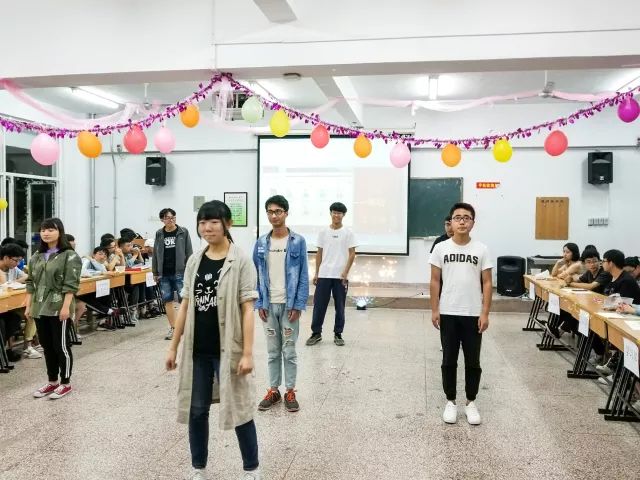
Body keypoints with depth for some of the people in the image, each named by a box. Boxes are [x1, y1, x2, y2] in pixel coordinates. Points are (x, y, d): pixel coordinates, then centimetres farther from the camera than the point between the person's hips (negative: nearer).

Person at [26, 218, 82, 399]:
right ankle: (52, 381, 27)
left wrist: (66, 306, -20)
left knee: (61, 346, 1)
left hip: (58, 308, -7)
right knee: (47, 346, 15)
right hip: (40, 308, 7)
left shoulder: (69, 255, -9)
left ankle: (65, 383, 14)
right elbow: (31, 282, 15)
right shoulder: (37, 256, 12)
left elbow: (70, 284, -14)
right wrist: (28, 305, 10)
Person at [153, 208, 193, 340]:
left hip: (180, 272, -3)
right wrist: (155, 272, 10)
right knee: (167, 301, 7)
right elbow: (155, 254, 12)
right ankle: (173, 328, 17)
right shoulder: (159, 234, 8)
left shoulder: (183, 232, 0)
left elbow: (189, 252, 0)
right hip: (164, 274, 3)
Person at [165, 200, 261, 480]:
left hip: (228, 349, -5)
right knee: (196, 410, 13)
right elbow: (185, 305, 10)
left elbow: (247, 308, -11)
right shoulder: (194, 261, 6)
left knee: (238, 408, 6)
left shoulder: (240, 261, -9)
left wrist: (248, 352, -15)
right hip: (197, 350, 5)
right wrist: (173, 346, 9)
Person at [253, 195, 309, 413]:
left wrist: (298, 305, -10)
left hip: (289, 305, -2)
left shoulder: (298, 241, -5)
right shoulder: (261, 243, 3)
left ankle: (290, 392, 18)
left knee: (289, 351, 6)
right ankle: (273, 390, 23)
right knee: (273, 351, 12)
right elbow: (256, 275, 6)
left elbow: (303, 276, -5)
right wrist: (259, 303, -1)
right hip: (268, 305, 3)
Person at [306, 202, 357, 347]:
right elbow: (319, 253, 10)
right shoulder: (323, 232, 7)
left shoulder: (348, 233, 0)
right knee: (319, 305, 4)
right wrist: (316, 273, 6)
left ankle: (338, 334, 17)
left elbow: (352, 254, -3)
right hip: (323, 275, 2)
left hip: (340, 276, -2)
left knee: (339, 306, 6)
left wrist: (345, 272, -11)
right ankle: (316, 333, 15)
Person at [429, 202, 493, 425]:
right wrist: (434, 310, -2)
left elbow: (487, 283, 0)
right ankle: (450, 401, 23)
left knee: (472, 361, 10)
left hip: (473, 314, 0)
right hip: (448, 313, 0)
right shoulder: (441, 248, -1)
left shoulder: (481, 250, -2)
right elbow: (435, 281, 2)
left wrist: (485, 313, -5)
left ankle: (471, 402, 25)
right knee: (449, 360, 9)